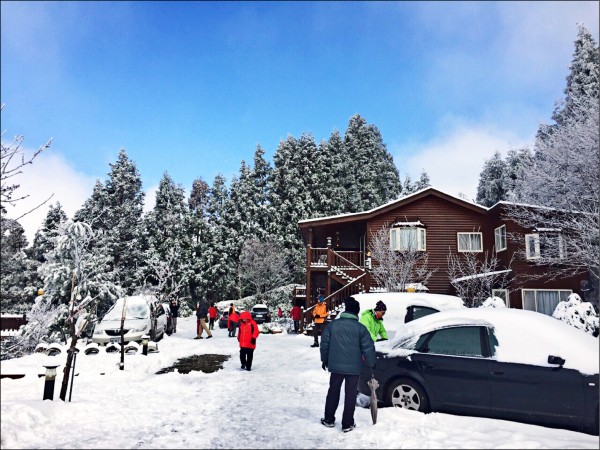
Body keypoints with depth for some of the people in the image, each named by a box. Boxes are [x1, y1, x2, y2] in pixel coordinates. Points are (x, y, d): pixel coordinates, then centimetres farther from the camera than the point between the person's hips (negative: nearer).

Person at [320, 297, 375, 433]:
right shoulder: (360, 328, -8)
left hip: (335, 365, 2)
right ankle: (347, 424, 13)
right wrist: (371, 363, 7)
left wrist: (324, 360, 17)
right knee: (350, 394, 9)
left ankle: (329, 419, 26)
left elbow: (324, 343, 4)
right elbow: (368, 347, -7)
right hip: (353, 367, -2)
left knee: (333, 391, 17)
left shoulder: (333, 324, -1)